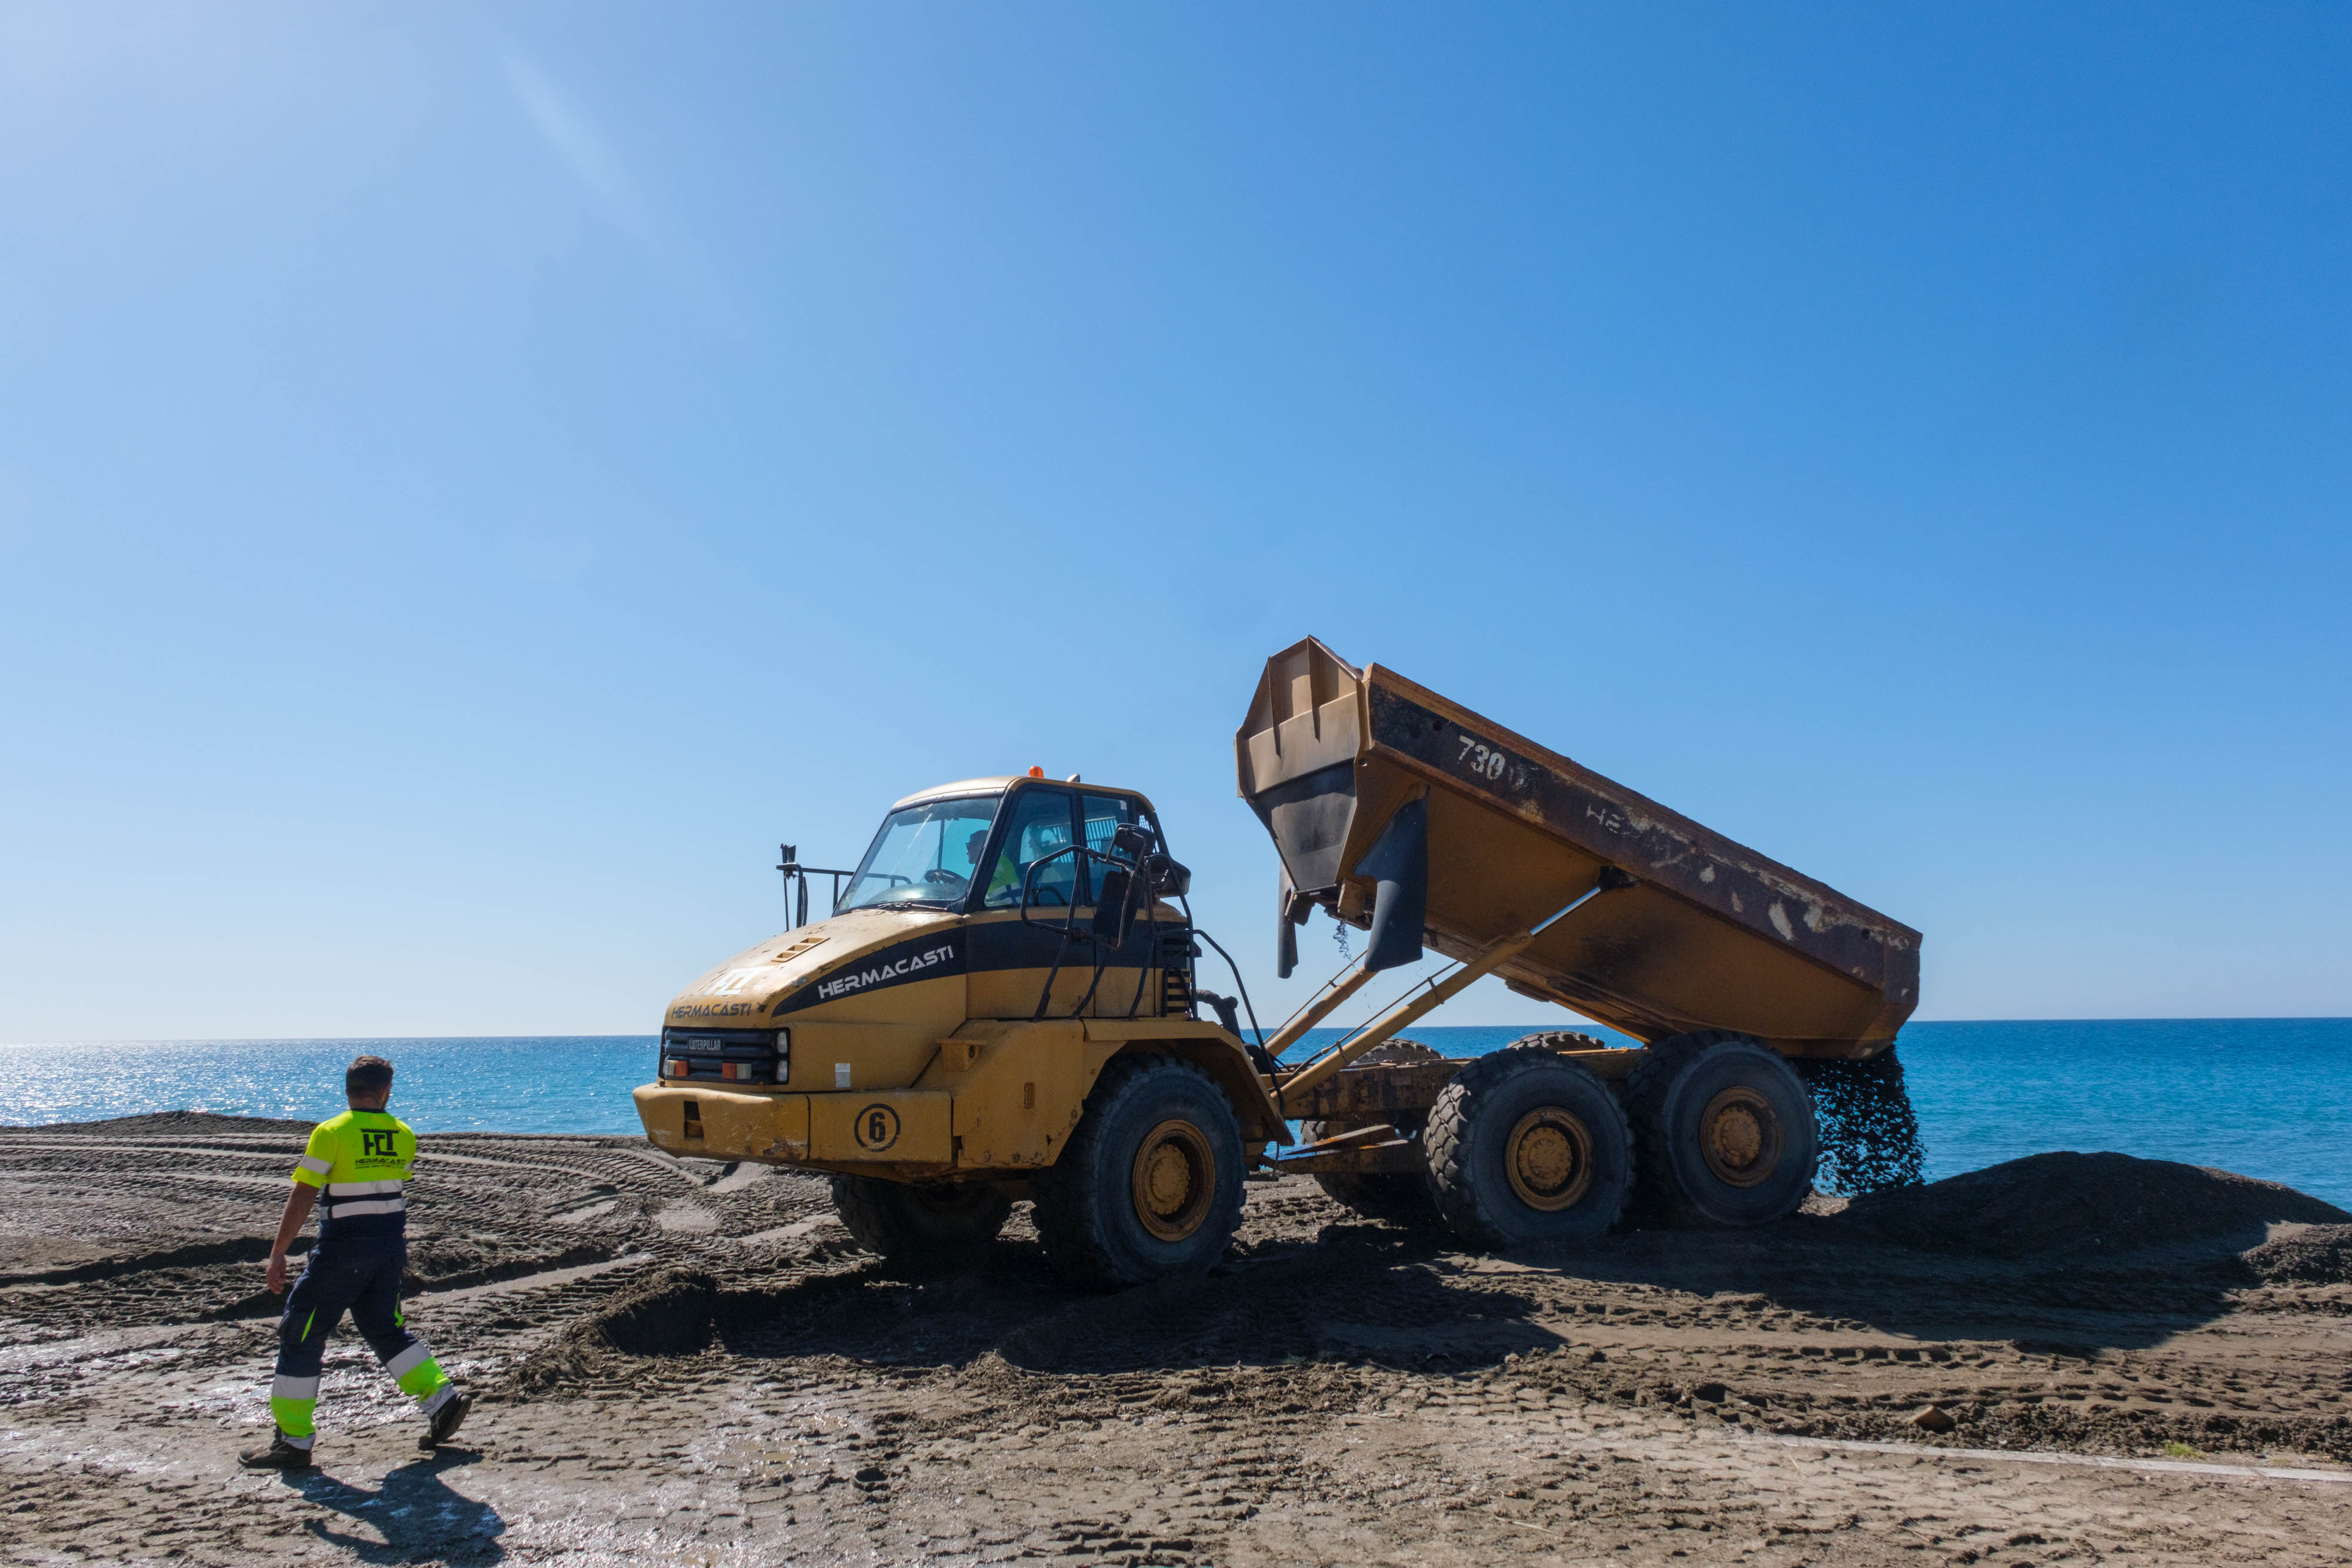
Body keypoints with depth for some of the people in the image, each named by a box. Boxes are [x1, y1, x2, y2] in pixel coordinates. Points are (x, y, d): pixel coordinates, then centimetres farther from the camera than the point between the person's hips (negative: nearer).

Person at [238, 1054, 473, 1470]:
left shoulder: (331, 1133, -12)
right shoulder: (403, 1135, 2)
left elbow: (302, 1197, -13)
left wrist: (278, 1254, -8)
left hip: (342, 1249, -5)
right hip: (392, 1245, 5)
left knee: (300, 1336, 7)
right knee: (385, 1328, 19)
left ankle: (293, 1440, 11)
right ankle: (442, 1397, 10)